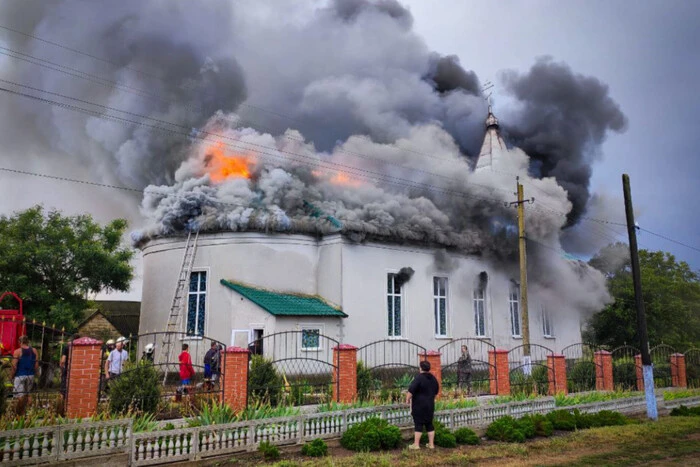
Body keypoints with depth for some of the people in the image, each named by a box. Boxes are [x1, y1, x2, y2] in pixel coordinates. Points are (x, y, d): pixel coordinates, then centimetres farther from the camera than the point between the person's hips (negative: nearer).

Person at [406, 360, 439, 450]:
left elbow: (411, 391, -21)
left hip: (419, 405, -6)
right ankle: (431, 444, 14)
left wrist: (407, 399, -8)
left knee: (418, 424, -2)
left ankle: (416, 444, 1)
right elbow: (436, 391, 19)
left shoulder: (419, 378, -17)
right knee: (429, 424, 12)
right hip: (430, 405, 6)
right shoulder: (433, 378, 7)